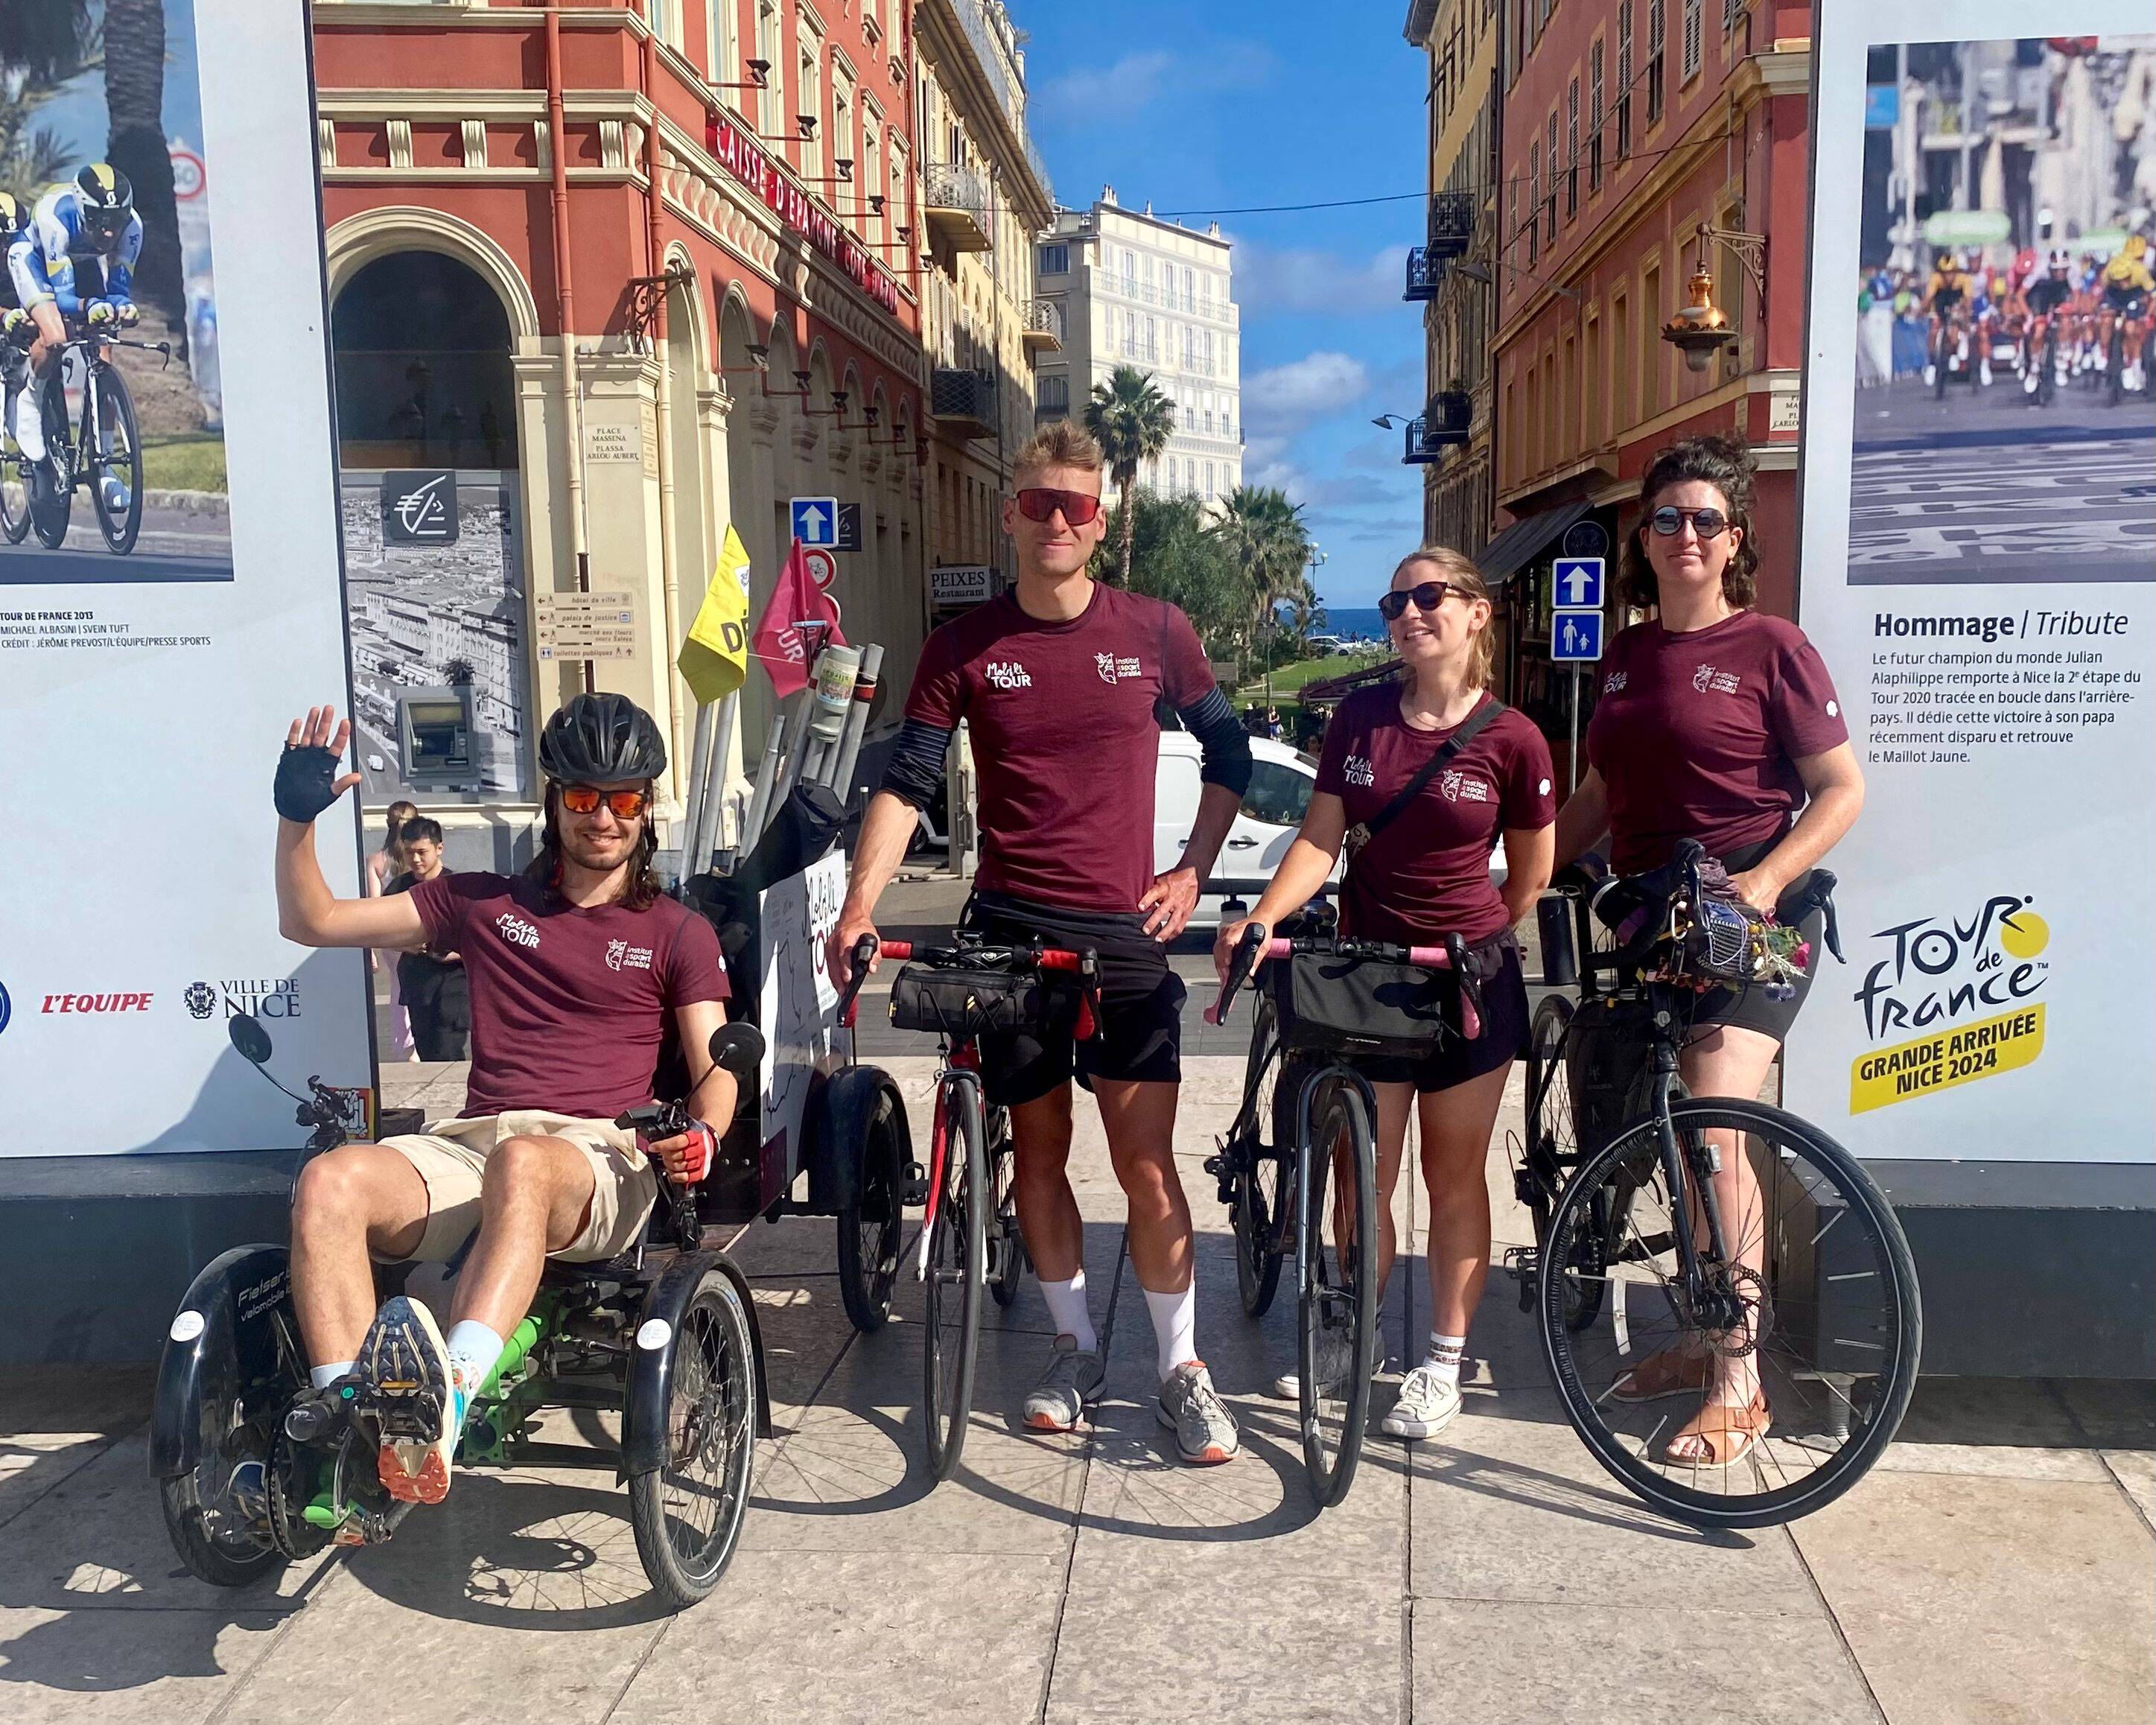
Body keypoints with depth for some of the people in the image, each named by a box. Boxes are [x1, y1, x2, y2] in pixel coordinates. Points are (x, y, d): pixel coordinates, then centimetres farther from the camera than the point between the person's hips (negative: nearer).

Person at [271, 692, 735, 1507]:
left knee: (521, 1164, -41)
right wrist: (297, 815, 8)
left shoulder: (677, 934, 18)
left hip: (598, 1158, -3)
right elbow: (310, 921, 23)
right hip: (467, 1144, 3)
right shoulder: (484, 903, 23)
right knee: (329, 1180, -30)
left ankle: (446, 1404, -61)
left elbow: (715, 1067, 8)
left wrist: (704, 1132, -15)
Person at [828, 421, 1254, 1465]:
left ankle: (1181, 1366, 12)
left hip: (1124, 930, -1)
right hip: (1010, 927, 1)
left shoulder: (1155, 633, 2)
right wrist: (858, 907, -14)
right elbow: (907, 783, -2)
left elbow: (1227, 753, 14)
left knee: (1145, 1156, -3)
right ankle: (1075, 1347, 27)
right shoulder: (965, 648, 2)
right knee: (1039, 1146, 10)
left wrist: (1193, 872, 6)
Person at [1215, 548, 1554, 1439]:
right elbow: (1320, 839, -5)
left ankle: (1445, 1360, 21)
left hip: (1467, 981, -2)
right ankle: (1352, 1332, 29)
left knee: (1453, 1174, 9)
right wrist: (1260, 918, -19)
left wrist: (1474, 943, 9)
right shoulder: (1359, 716, -1)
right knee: (1364, 1174, 10)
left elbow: (1531, 873, 2)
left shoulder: (1511, 738, -9)